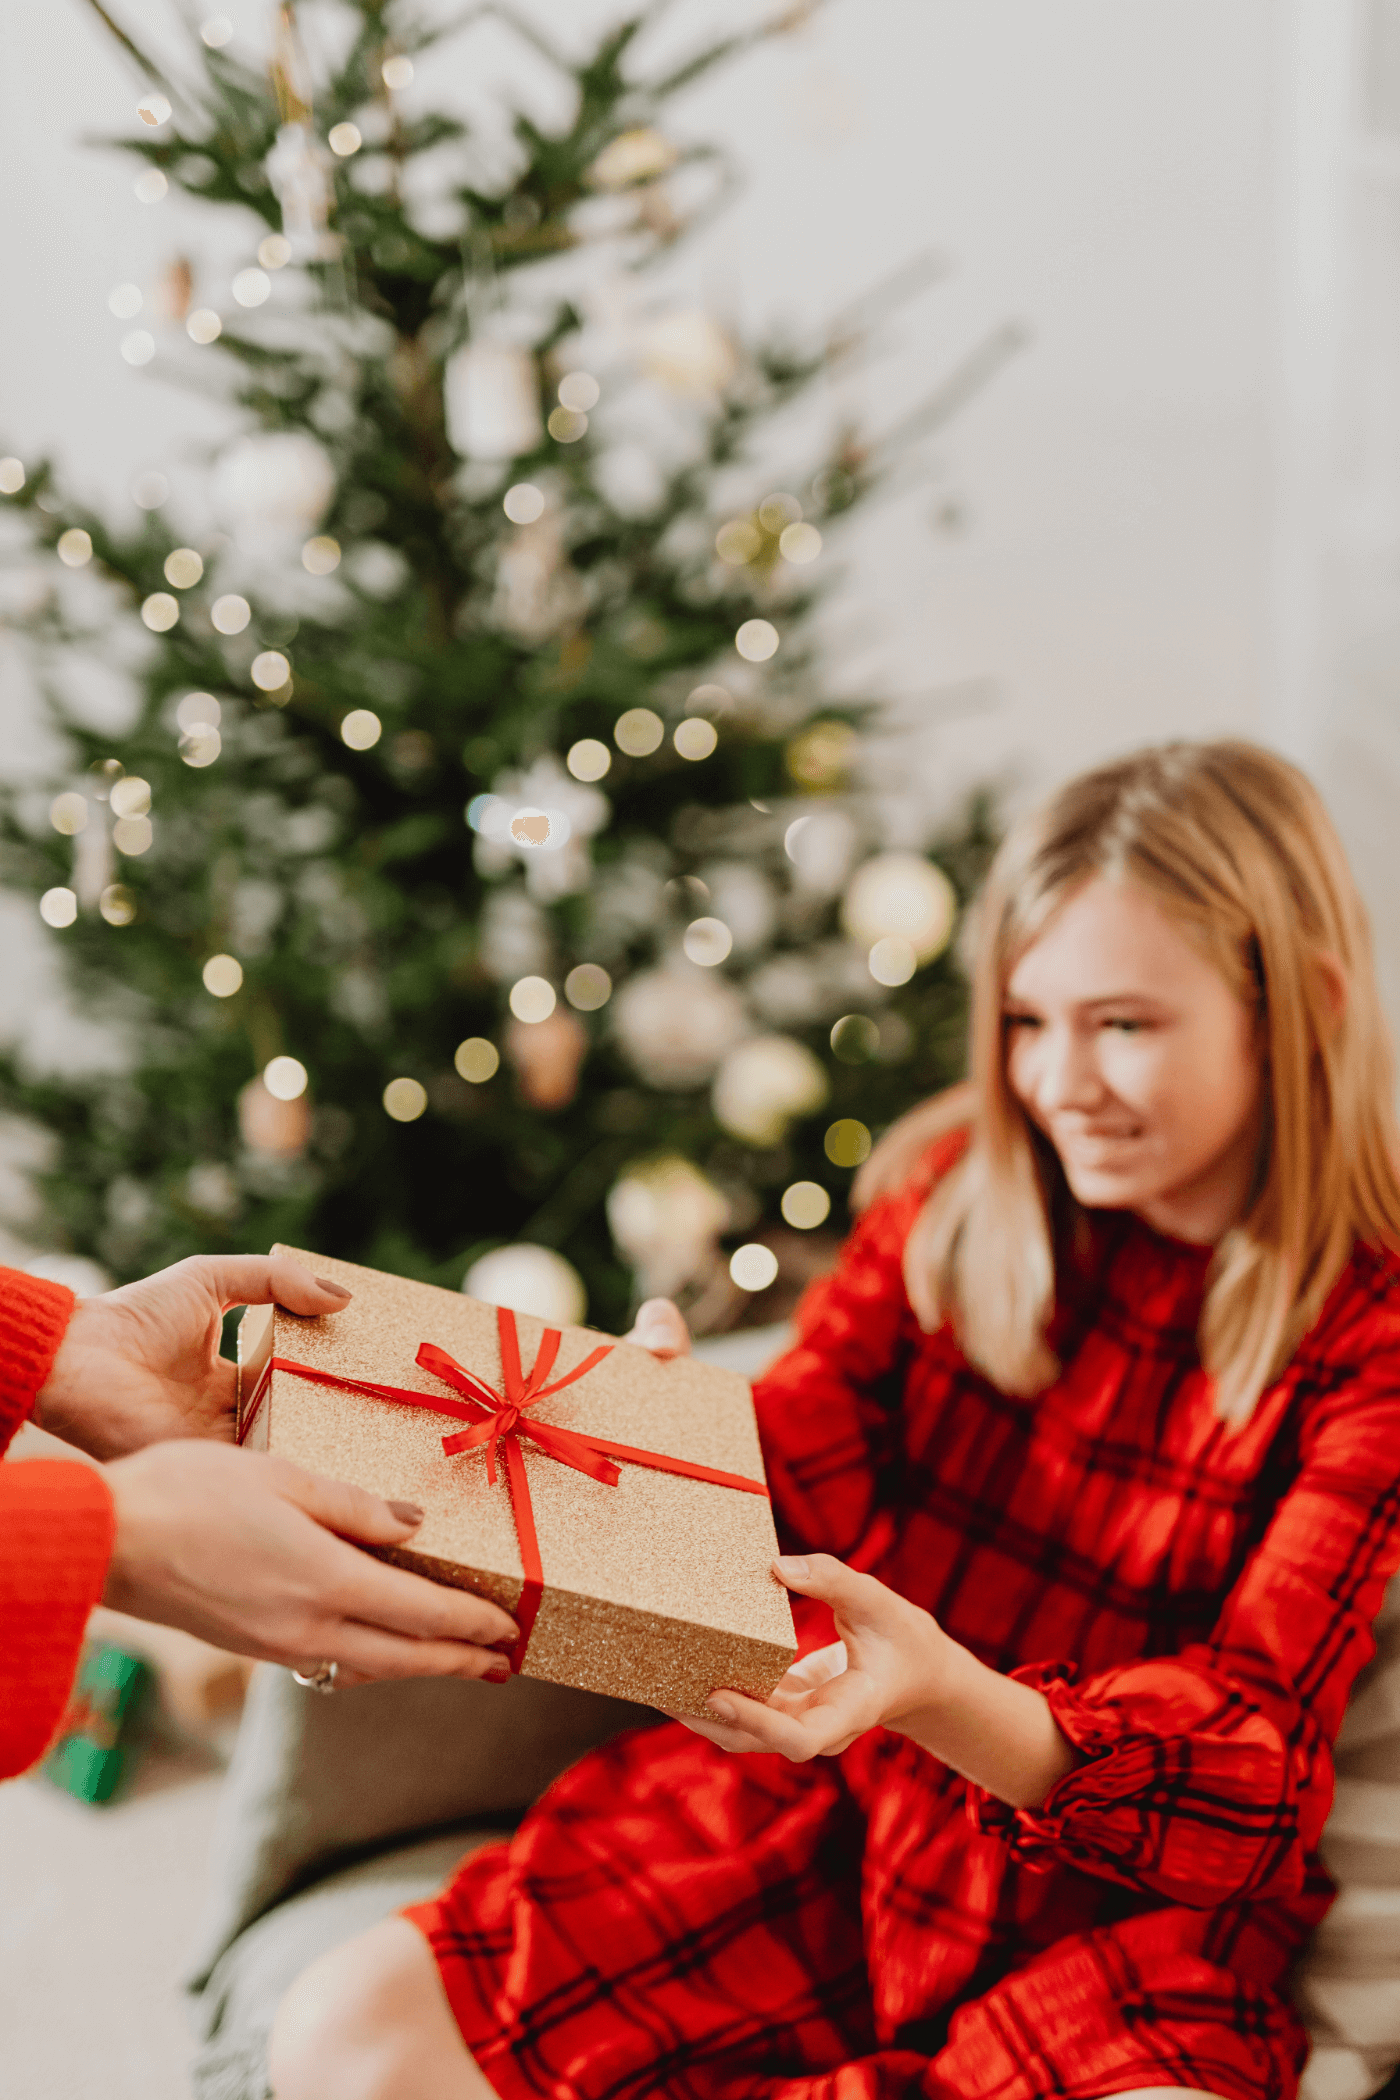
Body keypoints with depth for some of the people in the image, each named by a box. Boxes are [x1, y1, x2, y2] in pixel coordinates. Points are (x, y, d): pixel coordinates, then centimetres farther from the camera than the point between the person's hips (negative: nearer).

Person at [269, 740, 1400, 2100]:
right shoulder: (965, 1187, 4)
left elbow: (1249, 1743, -13)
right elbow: (789, 1467, -1)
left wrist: (944, 1694, -31)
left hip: (1109, 1911, -3)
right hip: (824, 1804, 4)